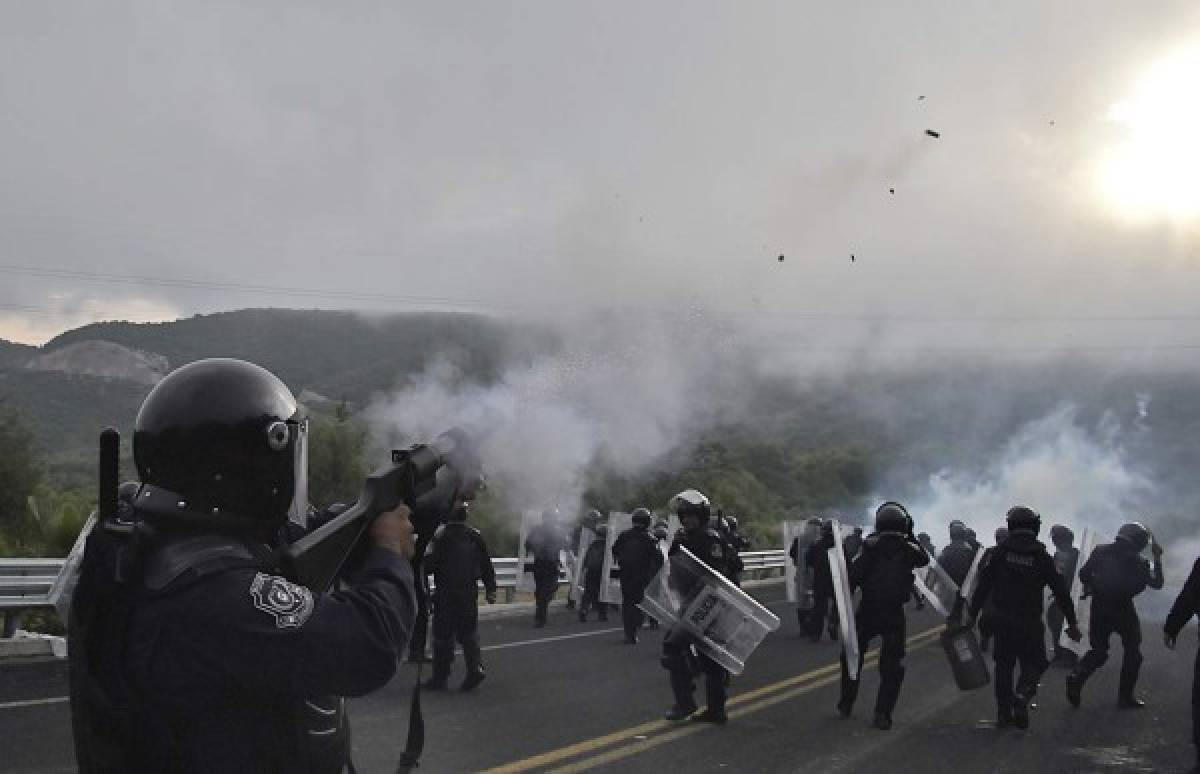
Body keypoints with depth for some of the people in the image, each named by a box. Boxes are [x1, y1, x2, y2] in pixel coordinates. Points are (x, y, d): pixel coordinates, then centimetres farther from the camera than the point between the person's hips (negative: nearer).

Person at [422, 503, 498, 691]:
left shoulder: (441, 535, -11)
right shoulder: (475, 535, 6)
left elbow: (429, 565, -13)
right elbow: (487, 566, 11)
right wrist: (490, 590, 18)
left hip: (445, 593, -5)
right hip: (470, 594, 5)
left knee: (443, 635, 2)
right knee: (468, 633, 14)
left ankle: (440, 677, 7)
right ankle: (475, 667, -2)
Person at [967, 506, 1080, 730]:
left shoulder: (1000, 551, 0)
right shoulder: (1041, 556, -2)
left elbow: (983, 584, -1)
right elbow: (1060, 591, 0)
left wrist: (972, 614, 4)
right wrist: (1072, 623, 6)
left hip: (1001, 619, 2)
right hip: (1030, 622, -2)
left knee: (1004, 664, 13)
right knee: (1034, 662, 10)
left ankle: (1003, 713, 14)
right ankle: (1022, 695, -18)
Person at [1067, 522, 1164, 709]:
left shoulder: (1101, 551, 2)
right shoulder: (1137, 562, -6)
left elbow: (1083, 574, 1)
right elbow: (1156, 583, 5)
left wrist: (1092, 587, 20)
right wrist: (1157, 558, 11)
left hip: (1099, 608, 3)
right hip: (1123, 610, -3)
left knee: (1098, 651, 14)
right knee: (1132, 651, 14)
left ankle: (1077, 676, -13)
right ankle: (1125, 696, 12)